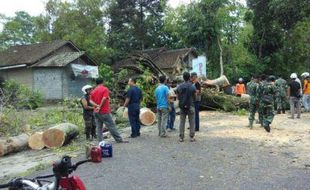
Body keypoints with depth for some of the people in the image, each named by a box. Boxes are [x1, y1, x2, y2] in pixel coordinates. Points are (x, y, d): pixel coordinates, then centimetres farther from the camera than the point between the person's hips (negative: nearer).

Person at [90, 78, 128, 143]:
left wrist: (97, 105, -11)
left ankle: (100, 142, 7)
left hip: (96, 112, 6)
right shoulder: (105, 89, -5)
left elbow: (91, 101, 1)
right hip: (104, 111, -6)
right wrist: (100, 107, -10)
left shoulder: (93, 91, 11)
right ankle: (119, 139, 6)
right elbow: (104, 98, -17)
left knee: (99, 127, 8)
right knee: (111, 126, 0)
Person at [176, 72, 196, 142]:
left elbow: (178, 97, 6)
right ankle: (192, 137, 7)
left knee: (182, 122, 8)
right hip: (190, 106, -2)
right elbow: (194, 97, 0)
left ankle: (181, 137, 9)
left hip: (182, 106, 2)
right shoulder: (193, 87, -8)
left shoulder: (179, 87, 0)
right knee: (192, 122, 6)